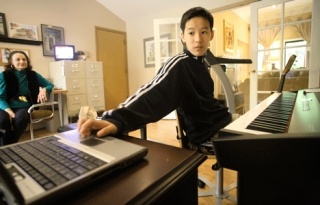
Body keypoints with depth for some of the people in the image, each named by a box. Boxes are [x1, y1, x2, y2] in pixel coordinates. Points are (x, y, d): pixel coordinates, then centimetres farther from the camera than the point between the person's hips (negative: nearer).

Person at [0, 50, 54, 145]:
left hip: (25, 107, 1)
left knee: (20, 117, -35)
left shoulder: (33, 75, 9)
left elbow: (50, 85, 17)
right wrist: (9, 111, -22)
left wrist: (43, 90, -8)